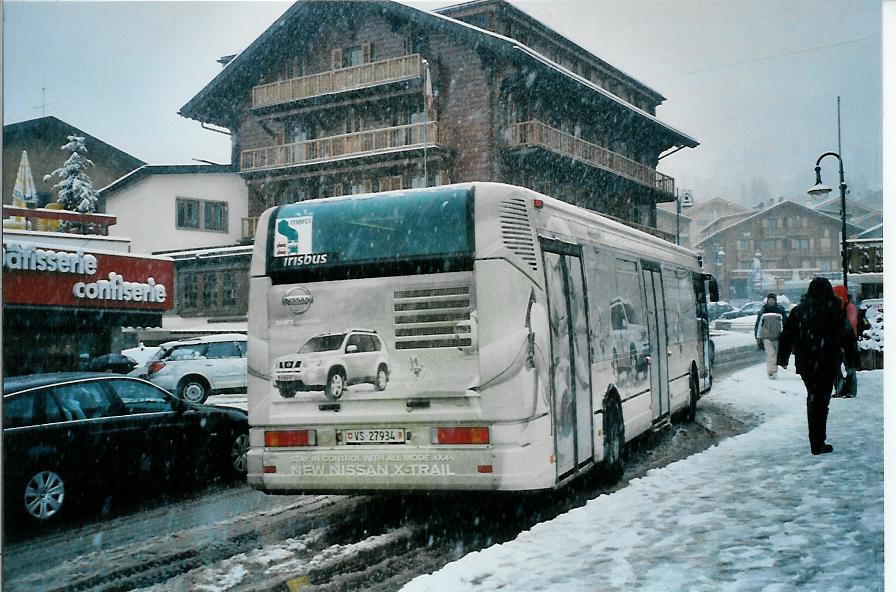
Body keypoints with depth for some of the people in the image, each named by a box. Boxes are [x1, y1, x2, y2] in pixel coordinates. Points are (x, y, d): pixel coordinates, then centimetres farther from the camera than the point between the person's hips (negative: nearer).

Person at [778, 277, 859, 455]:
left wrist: (783, 359, 12)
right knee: (821, 401, 2)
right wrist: (852, 360, 8)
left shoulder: (799, 311, 1)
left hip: (805, 364, 3)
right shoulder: (836, 311, -7)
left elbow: (786, 336, 4)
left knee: (813, 399, 18)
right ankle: (818, 444, 1)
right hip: (828, 365, -3)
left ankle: (816, 440, 23)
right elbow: (848, 337, -2)